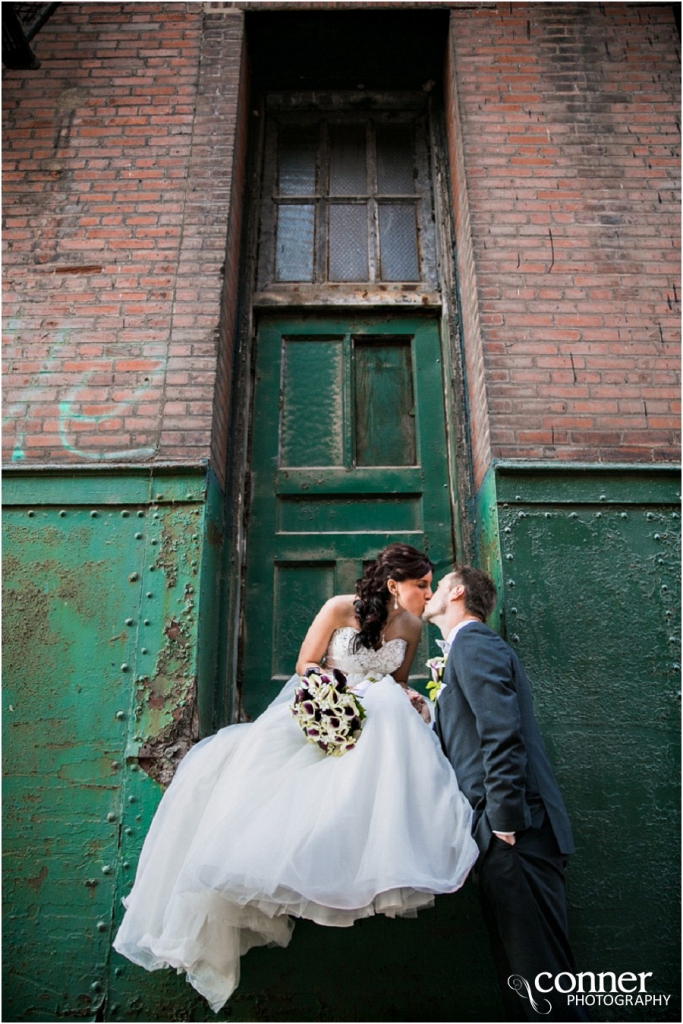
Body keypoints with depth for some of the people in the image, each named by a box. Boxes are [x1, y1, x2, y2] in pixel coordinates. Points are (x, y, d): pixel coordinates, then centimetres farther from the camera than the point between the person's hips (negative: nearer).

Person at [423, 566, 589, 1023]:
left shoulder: (473, 642, -8)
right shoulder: (473, 644, 23)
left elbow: (502, 736, -19)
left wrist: (505, 824, -20)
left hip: (516, 836, -10)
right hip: (516, 833, 10)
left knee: (538, 978, -4)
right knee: (525, 978, 14)